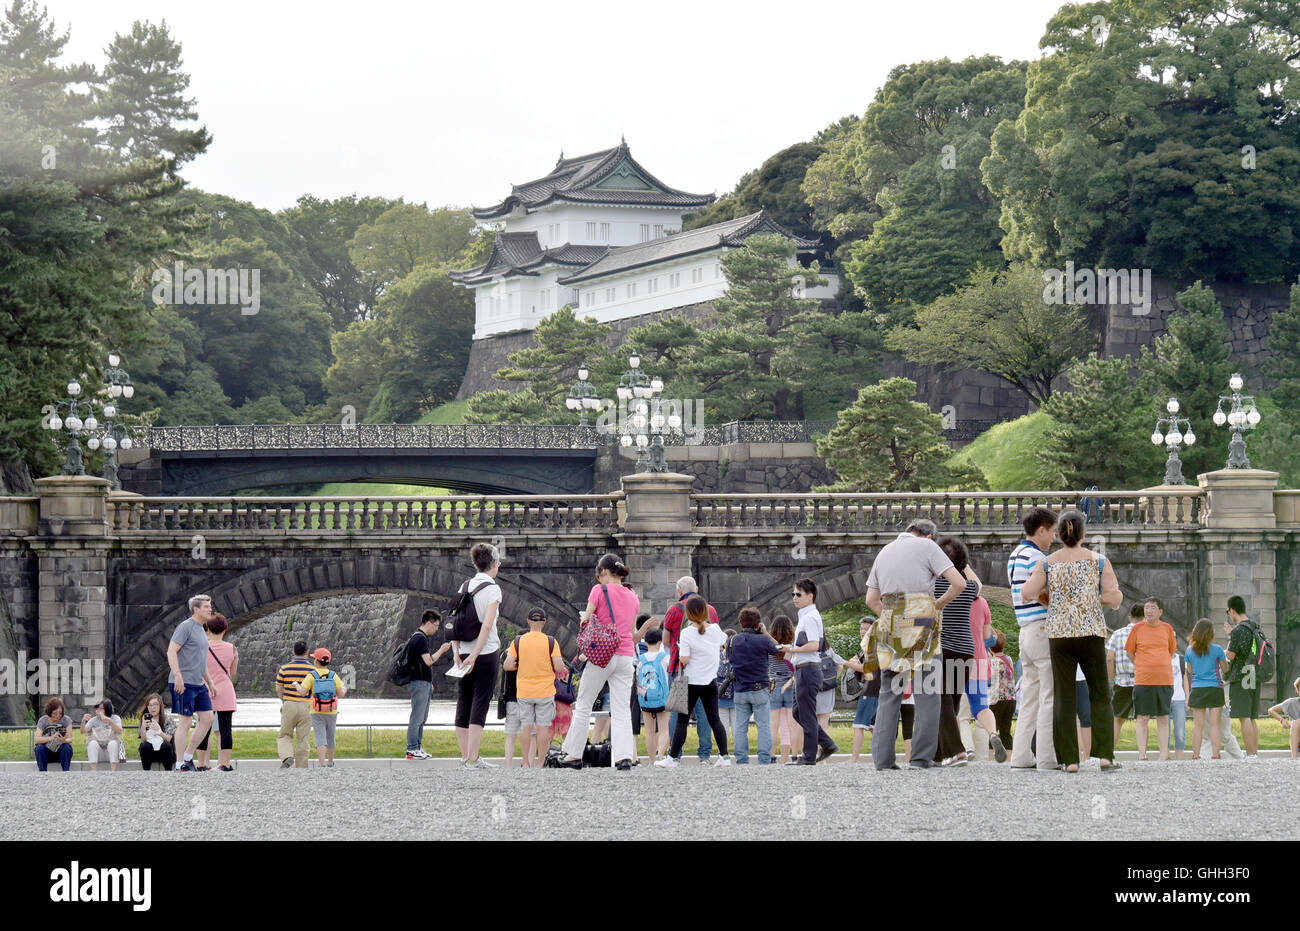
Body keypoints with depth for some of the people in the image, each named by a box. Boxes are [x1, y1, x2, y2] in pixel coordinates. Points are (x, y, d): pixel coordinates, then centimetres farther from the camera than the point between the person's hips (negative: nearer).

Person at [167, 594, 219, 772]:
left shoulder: (201, 629, 20)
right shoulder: (185, 627, -9)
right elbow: (171, 651, -17)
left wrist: (210, 683, 27)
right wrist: (178, 675, -26)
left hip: (198, 684, 9)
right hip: (183, 683, -9)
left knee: (207, 719, 5)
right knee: (185, 722, -7)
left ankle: (188, 756, 15)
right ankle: (180, 765, -2)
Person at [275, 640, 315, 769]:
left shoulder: (285, 668, -1)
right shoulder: (312, 669, -3)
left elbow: (278, 689, 3)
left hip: (289, 705, 0)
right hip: (306, 706, 0)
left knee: (284, 736, 11)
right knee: (303, 739, 7)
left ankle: (287, 756, -14)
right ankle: (301, 767, 8)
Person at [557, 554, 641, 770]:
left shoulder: (599, 590, -4)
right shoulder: (633, 597, 12)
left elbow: (585, 621, -4)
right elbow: (634, 634, 16)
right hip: (626, 657, 4)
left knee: (583, 705, 9)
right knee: (622, 710, 1)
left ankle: (574, 754, 13)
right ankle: (624, 756, -14)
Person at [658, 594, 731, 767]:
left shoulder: (687, 633, -16)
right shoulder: (715, 629, -1)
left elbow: (684, 659, -18)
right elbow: (723, 642, 20)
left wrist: (680, 650, 1)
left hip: (692, 682, -4)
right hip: (711, 681, 4)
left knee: (682, 721, 1)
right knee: (714, 719, 9)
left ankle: (672, 758, 3)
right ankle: (724, 756, 7)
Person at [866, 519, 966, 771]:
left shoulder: (884, 552, 19)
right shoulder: (927, 547, 2)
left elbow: (871, 600, 18)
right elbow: (959, 583, -6)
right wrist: (939, 605, 9)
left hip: (889, 626, 5)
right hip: (921, 623, -5)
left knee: (889, 693, 7)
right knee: (927, 693, 0)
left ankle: (882, 757, -1)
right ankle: (921, 757, -5)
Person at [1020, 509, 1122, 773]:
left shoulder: (1047, 563, 2)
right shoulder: (1099, 561, 1)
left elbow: (1027, 594, -6)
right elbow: (1115, 599, -3)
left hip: (1059, 633, 1)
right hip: (1092, 632, -1)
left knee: (1063, 695, 3)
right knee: (1100, 695, 8)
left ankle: (1069, 759, -4)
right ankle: (1105, 754, -3)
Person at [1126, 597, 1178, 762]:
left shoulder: (1167, 629, 7)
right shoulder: (1137, 629, 2)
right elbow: (1130, 652, 11)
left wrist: (1159, 667, 12)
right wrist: (1143, 667, 8)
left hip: (1165, 679, 2)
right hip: (1143, 680, -2)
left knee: (1163, 718, 3)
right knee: (1143, 718, -2)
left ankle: (1164, 755, 5)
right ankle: (1142, 754, -1)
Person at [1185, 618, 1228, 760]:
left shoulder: (1190, 650, 1)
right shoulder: (1217, 649, -7)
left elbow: (1190, 671, 11)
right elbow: (1225, 669, 3)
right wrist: (1224, 657, 22)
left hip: (1197, 690, 2)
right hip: (1215, 689, -2)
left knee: (1198, 725, 5)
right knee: (1215, 724, 0)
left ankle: (1196, 754, 3)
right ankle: (1215, 753, -4)